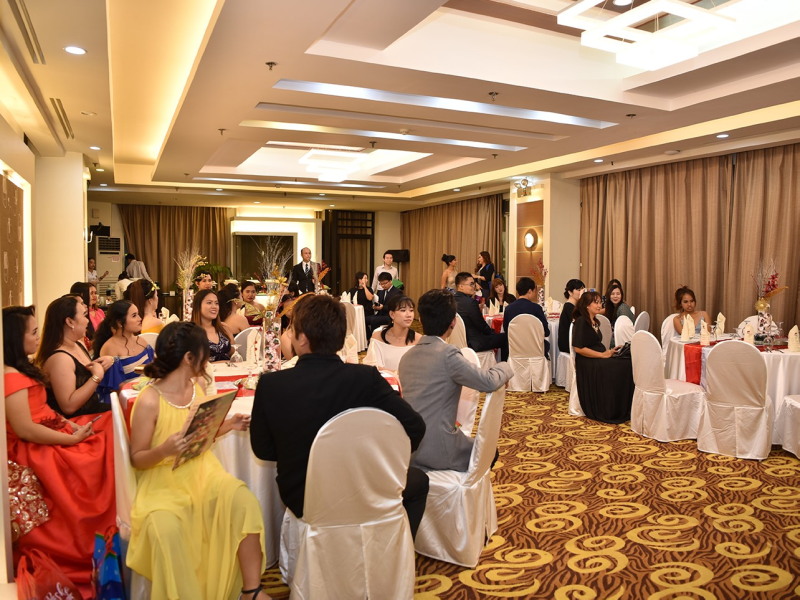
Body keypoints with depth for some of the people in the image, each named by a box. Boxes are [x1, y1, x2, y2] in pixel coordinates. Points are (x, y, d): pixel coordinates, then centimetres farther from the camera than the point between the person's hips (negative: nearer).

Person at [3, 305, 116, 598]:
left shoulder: (22, 370, 13)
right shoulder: (11, 377, -20)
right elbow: (26, 430, -24)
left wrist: (73, 425, 4)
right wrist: (72, 439, -17)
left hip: (49, 439, 10)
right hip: (36, 452, -10)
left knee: (111, 428, -3)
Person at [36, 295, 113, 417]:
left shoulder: (79, 344, 7)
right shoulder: (59, 358, -22)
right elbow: (69, 407, -26)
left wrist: (106, 362, 3)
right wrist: (96, 376, -24)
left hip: (93, 410, 9)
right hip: (76, 422, -9)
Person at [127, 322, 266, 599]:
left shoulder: (195, 388, 5)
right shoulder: (149, 401, -15)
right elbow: (137, 459, -9)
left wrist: (227, 425, 3)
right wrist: (163, 451, -29)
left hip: (201, 473, 5)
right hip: (164, 482, -5)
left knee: (243, 501, -23)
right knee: (167, 530, -36)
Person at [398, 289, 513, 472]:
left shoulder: (406, 356, 4)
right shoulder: (448, 354, -18)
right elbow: (489, 382, -17)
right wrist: (505, 367, 3)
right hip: (437, 451, -6)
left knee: (470, 442, 31)